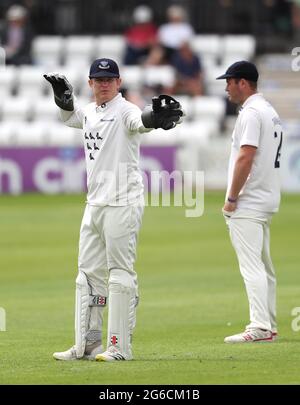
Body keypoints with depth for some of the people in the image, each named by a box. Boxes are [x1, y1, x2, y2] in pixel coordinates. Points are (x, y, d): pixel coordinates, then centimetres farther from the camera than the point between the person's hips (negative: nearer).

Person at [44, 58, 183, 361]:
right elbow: (69, 117, 35)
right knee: (88, 274, 12)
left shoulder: (124, 111, -13)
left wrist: (155, 117, -60)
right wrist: (63, 95, 14)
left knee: (120, 273, -7)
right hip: (94, 205, 9)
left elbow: (141, 121, -36)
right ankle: (88, 344, 19)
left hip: (122, 204, -9)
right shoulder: (89, 112, 13)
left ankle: (120, 346, -5)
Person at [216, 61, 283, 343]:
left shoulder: (251, 112, -14)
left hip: (248, 203, -10)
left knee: (251, 266, -12)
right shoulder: (270, 111, 18)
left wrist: (232, 198, -17)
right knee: (263, 265, 14)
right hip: (267, 201, 10)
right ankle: (268, 326, 17)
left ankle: (260, 328, -16)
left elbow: (246, 156, -22)